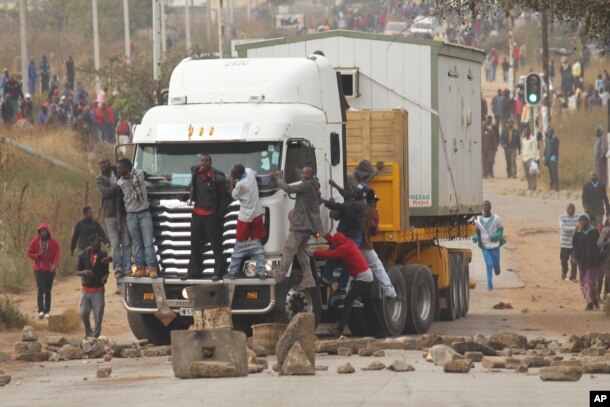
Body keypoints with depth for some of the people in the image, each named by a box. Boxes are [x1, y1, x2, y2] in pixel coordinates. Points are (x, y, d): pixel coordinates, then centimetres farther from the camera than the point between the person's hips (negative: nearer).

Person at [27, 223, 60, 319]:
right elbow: (29, 253, 5)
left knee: (48, 291, 5)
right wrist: (38, 255, -15)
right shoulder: (34, 242, 1)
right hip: (39, 269, -1)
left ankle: (47, 312, 11)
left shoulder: (54, 242, -1)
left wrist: (55, 264, -25)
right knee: (41, 289, -15)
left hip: (50, 270, 1)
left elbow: (56, 255, -6)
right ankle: (41, 310, -20)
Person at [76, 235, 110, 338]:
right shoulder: (83, 255, -2)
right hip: (86, 289, 0)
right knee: (84, 313, 0)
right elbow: (77, 272, 1)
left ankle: (95, 335, 7)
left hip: (98, 290, 0)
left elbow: (106, 271, 8)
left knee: (98, 314, -3)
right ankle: (88, 332, 21)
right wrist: (84, 272, -21)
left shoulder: (103, 255, 0)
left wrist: (105, 277, -15)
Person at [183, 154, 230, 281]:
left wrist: (219, 214, -7)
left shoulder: (218, 178, -14)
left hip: (212, 215, -6)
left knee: (216, 245, -2)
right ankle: (193, 271, 20)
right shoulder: (196, 174, 1)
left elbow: (224, 198, -7)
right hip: (197, 213, 6)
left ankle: (218, 273, 2)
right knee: (195, 244, 12)